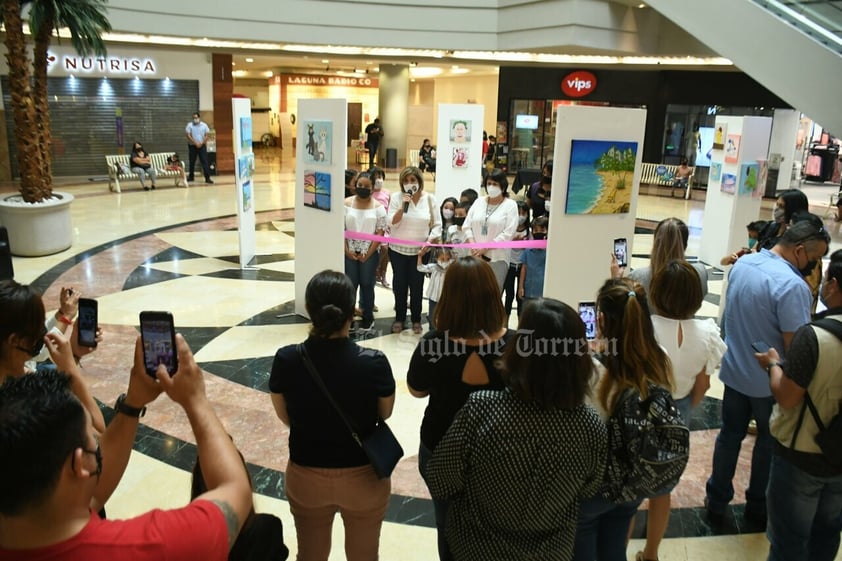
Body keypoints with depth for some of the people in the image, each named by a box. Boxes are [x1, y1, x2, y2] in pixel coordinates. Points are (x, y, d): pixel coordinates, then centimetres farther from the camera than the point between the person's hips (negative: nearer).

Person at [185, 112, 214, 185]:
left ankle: (207, 178, -11)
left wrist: (201, 144, -11)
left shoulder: (204, 125, 1)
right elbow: (188, 135, -8)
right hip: (192, 146, 0)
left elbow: (207, 135, -1)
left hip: (202, 146, 0)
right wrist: (196, 143, -14)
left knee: (205, 162, -8)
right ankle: (191, 177, 21)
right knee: (192, 162, 8)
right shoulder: (189, 125, -3)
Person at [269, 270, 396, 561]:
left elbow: (285, 418, -2)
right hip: (363, 477, -1)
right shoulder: (374, 363, -24)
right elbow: (385, 413, -5)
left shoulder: (286, 360, -19)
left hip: (306, 477, 2)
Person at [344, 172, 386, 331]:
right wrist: (346, 250, -8)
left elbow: (380, 233, -4)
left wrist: (368, 253, -9)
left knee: (367, 285, 6)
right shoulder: (347, 203, 0)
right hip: (350, 252, 1)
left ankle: (368, 318, 19)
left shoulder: (378, 206, -2)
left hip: (370, 253, -1)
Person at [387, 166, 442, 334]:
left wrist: (431, 239, -13)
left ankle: (416, 320, 21)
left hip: (420, 250, 0)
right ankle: (399, 318, 24)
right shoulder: (396, 197, -5)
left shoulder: (429, 199, -2)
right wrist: (402, 206, -22)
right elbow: (391, 223, -10)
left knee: (417, 286, 7)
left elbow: (437, 224, 1)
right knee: (399, 285, 9)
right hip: (398, 249, 0)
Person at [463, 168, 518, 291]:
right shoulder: (479, 202, 12)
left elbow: (508, 234, -9)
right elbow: (467, 226, 10)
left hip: (497, 258, -3)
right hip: (475, 256, 4)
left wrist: (485, 248, -12)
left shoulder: (510, 205, -1)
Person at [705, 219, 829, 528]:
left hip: (733, 371, 6)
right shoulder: (793, 285, -28)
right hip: (770, 382, -6)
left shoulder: (741, 264, -3)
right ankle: (758, 508, 33)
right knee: (769, 444, 16)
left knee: (729, 436, 19)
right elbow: (795, 346, -25)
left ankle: (716, 502, 31)